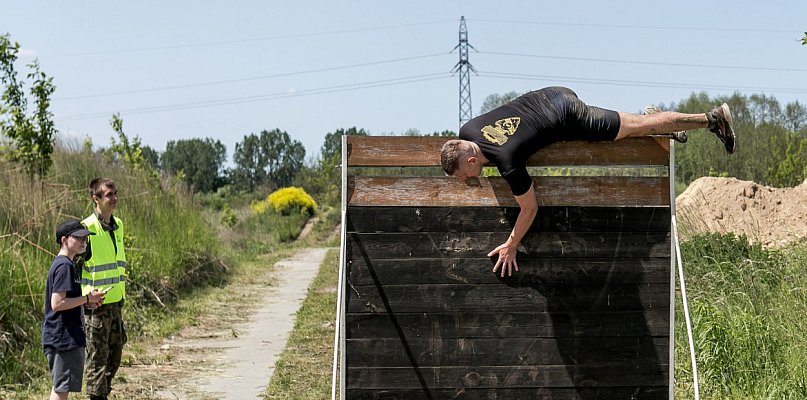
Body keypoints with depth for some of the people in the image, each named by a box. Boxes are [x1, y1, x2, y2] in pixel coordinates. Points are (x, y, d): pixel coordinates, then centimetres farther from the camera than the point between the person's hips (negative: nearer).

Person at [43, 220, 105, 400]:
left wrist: (88, 300, 8)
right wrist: (87, 299, -15)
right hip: (65, 338, -10)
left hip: (58, 337, 10)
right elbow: (57, 304, -23)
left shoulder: (65, 264, 15)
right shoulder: (65, 266, -16)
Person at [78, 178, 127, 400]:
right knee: (98, 355, -1)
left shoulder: (118, 225, 11)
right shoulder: (87, 228, -14)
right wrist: (88, 292, -15)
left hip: (116, 301, 8)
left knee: (116, 351, 14)